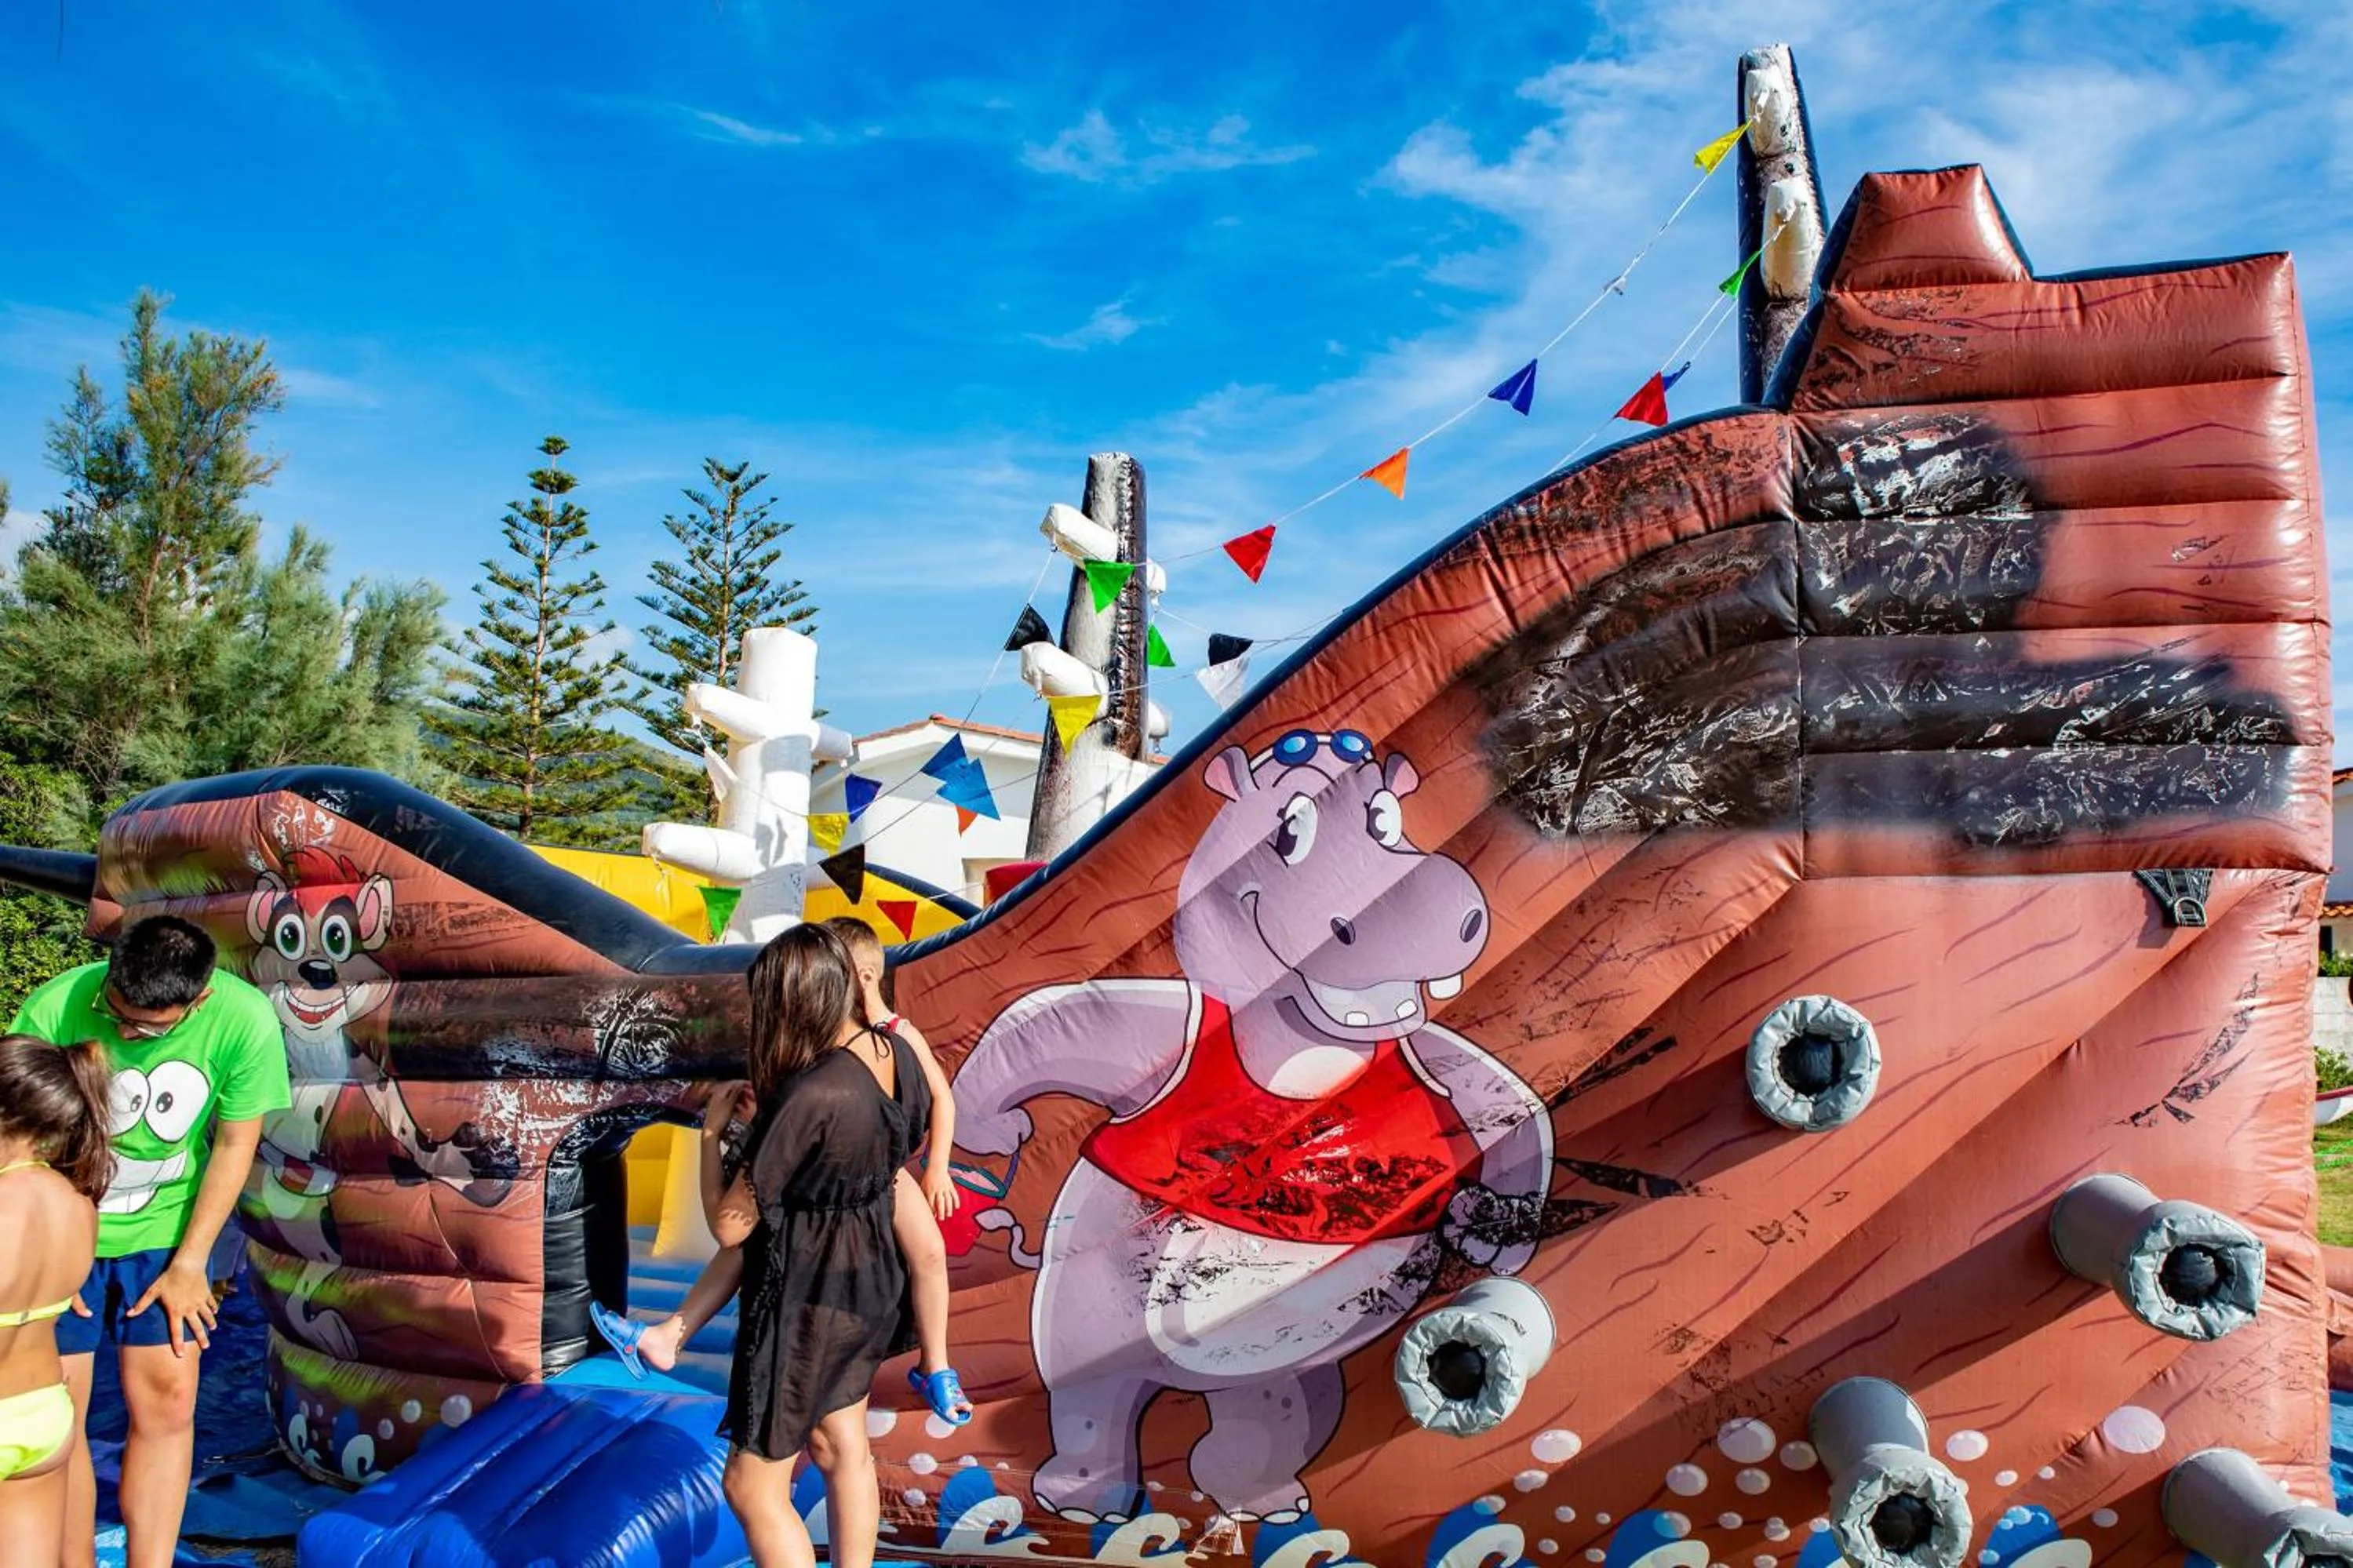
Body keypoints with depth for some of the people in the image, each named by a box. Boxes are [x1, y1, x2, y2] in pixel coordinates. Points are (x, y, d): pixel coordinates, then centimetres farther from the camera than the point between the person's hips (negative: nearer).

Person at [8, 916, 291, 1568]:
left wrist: (188, 1263, -6)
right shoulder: (53, 1009, -25)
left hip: (164, 1230, 1)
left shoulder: (245, 1021, -23)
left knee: (166, 1400, 1)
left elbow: (235, 1143, -10)